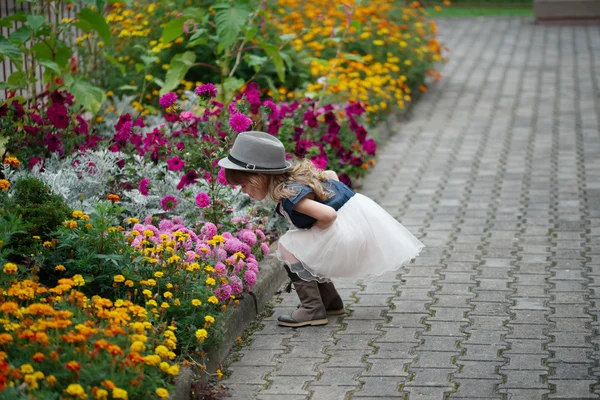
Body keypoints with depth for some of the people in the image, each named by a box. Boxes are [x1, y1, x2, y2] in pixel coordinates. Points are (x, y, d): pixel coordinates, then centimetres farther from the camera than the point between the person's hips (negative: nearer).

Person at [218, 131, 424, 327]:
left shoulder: (288, 195, -23)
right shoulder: (294, 175, 5)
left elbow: (328, 215, -31)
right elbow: (331, 174, 20)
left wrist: (311, 230, -12)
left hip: (347, 229, -10)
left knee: (289, 249, -7)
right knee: (303, 250, 20)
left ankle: (312, 310, -5)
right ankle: (330, 300, 27)